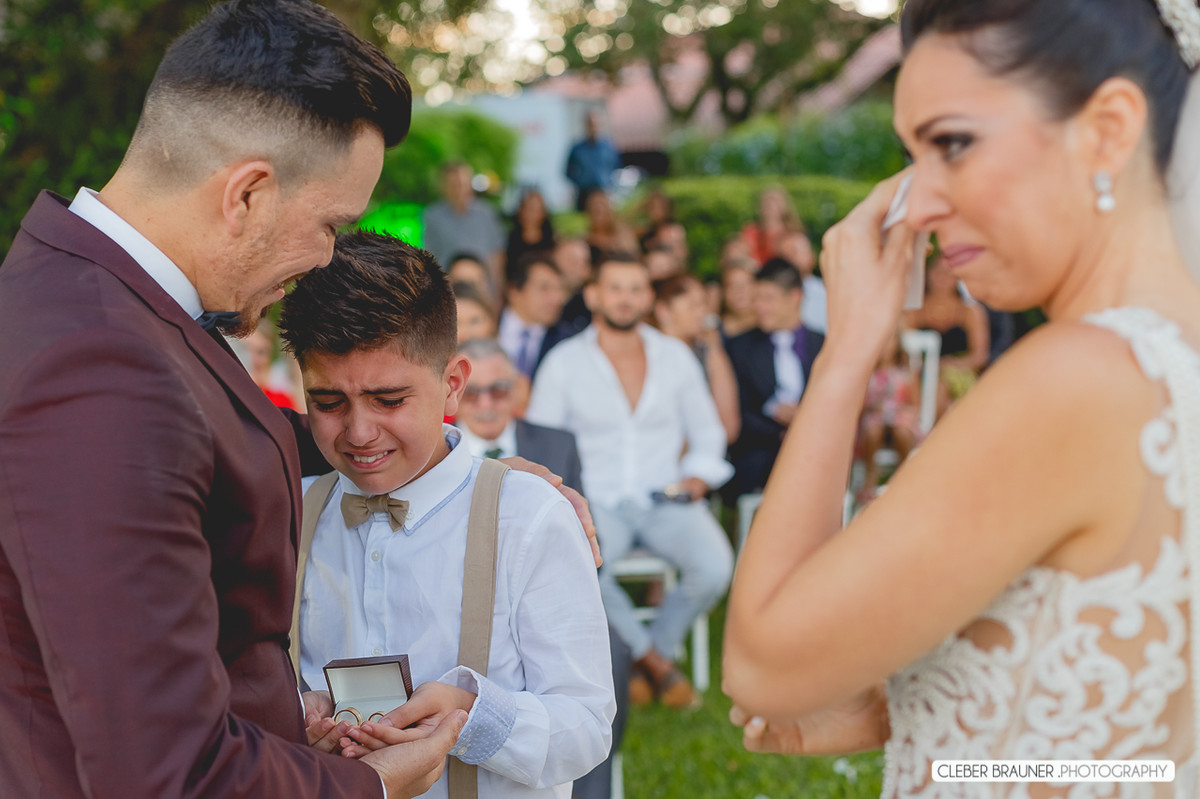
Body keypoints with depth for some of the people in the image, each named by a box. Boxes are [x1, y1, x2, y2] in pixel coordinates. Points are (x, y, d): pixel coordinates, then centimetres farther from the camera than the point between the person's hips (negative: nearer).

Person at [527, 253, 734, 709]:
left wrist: (698, 475, 0)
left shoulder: (676, 356, 12)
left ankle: (657, 647, 2)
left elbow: (707, 432, 19)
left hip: (667, 501, 2)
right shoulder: (563, 363, 4)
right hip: (596, 502, -2)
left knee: (715, 565, -29)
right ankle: (654, 660, -9)